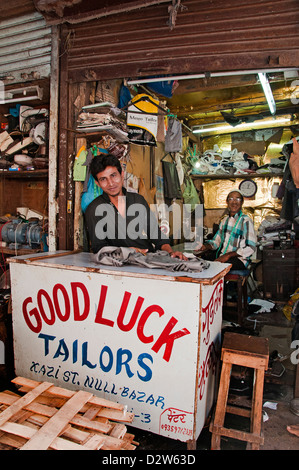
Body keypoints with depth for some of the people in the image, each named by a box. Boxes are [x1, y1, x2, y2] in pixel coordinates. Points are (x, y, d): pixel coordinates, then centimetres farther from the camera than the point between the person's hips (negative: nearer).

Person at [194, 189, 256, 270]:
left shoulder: (245, 220, -8)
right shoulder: (224, 220, 16)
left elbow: (251, 247, -14)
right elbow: (217, 240, 17)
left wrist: (228, 255, -22)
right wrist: (207, 246, -6)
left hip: (239, 259, -7)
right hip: (222, 254, 7)